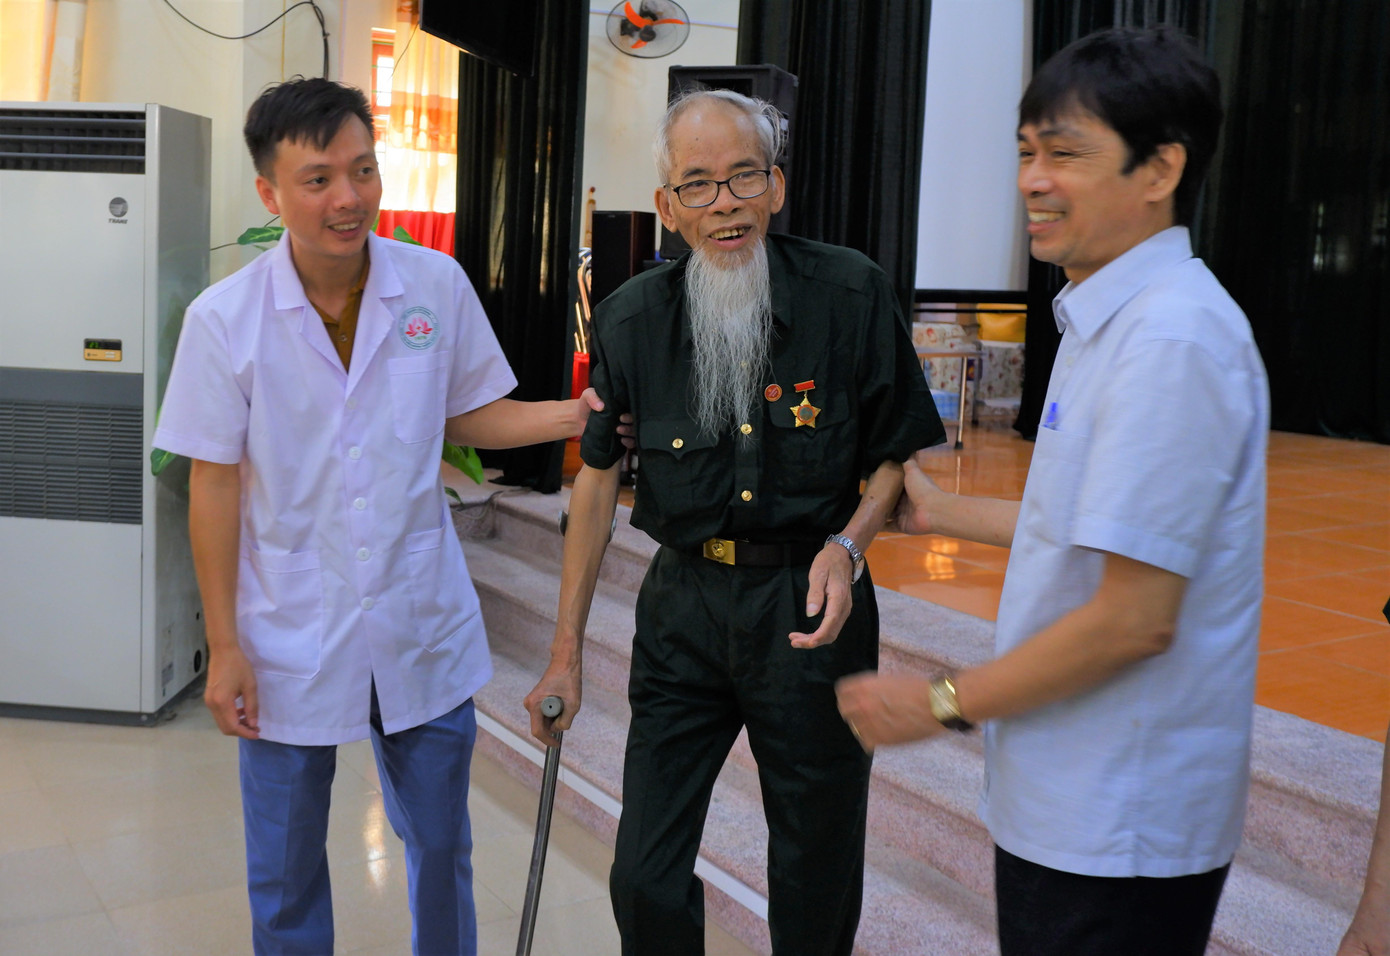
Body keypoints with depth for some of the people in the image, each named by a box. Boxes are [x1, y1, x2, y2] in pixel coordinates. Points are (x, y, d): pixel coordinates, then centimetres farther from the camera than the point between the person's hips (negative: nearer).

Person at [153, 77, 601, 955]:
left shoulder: (438, 284, -6)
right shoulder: (225, 319, -11)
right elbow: (216, 486, -6)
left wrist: (579, 414, -10)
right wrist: (224, 646, -6)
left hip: (424, 627, 2)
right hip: (290, 639, -1)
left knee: (441, 849, 18)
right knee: (285, 872, 14)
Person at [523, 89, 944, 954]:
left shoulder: (852, 294, -10)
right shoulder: (632, 319, -4)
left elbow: (899, 453, 2)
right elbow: (599, 475, 5)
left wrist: (847, 545, -18)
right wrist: (567, 652, 6)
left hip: (809, 604, -1)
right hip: (685, 601, 2)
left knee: (817, 885, 12)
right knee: (646, 881, 6)